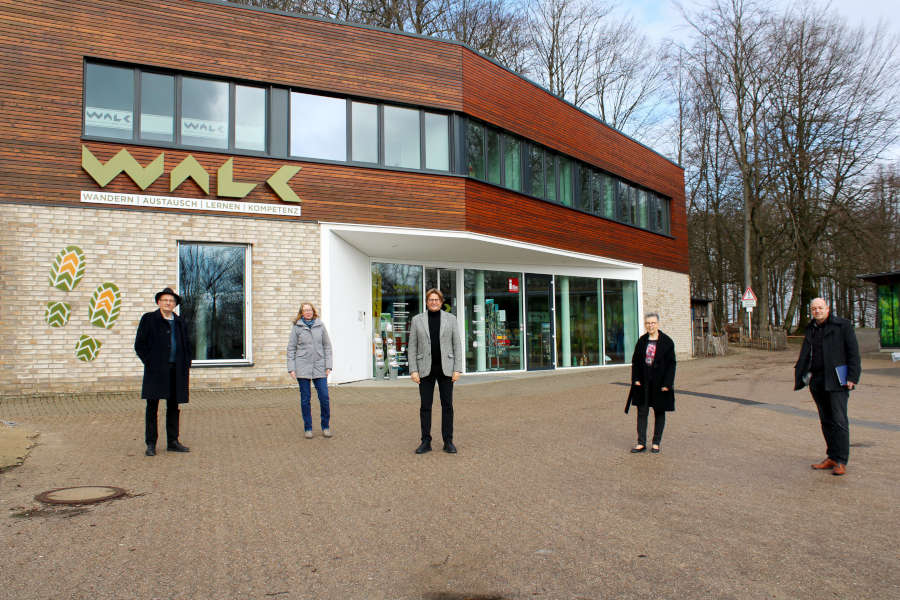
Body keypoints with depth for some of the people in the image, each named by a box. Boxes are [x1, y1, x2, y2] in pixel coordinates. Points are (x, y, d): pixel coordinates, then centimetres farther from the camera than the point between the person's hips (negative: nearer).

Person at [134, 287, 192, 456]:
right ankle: (151, 444, 5)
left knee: (173, 407, 8)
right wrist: (150, 363, -8)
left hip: (176, 371, 4)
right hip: (156, 371, -4)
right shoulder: (148, 319, 3)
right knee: (152, 407, -1)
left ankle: (173, 442, 16)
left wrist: (186, 365, 9)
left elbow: (187, 346, 21)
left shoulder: (180, 322, 15)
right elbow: (139, 345, 0)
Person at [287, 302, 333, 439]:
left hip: (319, 366, 1)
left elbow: (327, 346, 9)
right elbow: (291, 348, 4)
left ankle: (326, 426, 13)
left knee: (324, 397, -2)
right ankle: (308, 428, 15)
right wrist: (291, 368, -3)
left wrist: (328, 366, 2)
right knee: (305, 399, 4)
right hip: (302, 368, -1)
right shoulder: (296, 327, 3)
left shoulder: (320, 326, 7)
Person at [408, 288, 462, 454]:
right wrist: (413, 370, -6)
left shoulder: (450, 318, 3)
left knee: (447, 405, 3)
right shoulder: (417, 319, 3)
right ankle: (426, 442, 11)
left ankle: (448, 442, 11)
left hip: (446, 368, 0)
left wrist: (457, 369, -6)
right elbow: (412, 347, 2)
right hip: (426, 368, 0)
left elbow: (457, 345, 1)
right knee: (425, 406, 2)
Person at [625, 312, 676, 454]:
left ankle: (656, 443, 18)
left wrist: (667, 384, -13)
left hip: (660, 383, -3)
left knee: (659, 412, 8)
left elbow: (671, 364, -7)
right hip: (643, 383, 3)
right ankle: (641, 443, 10)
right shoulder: (641, 341, 5)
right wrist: (635, 379, -2)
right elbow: (635, 361, 8)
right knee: (642, 412, 4)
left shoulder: (667, 341, -6)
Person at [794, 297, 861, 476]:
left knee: (839, 419, -7)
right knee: (826, 420, 9)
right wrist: (800, 377, 9)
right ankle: (831, 457, 15)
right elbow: (804, 355, 17)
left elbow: (853, 352, -6)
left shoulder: (843, 325, -2)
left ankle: (841, 461, -3)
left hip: (836, 380, -6)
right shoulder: (810, 329, 15)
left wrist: (852, 377, -13)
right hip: (817, 381, 6)